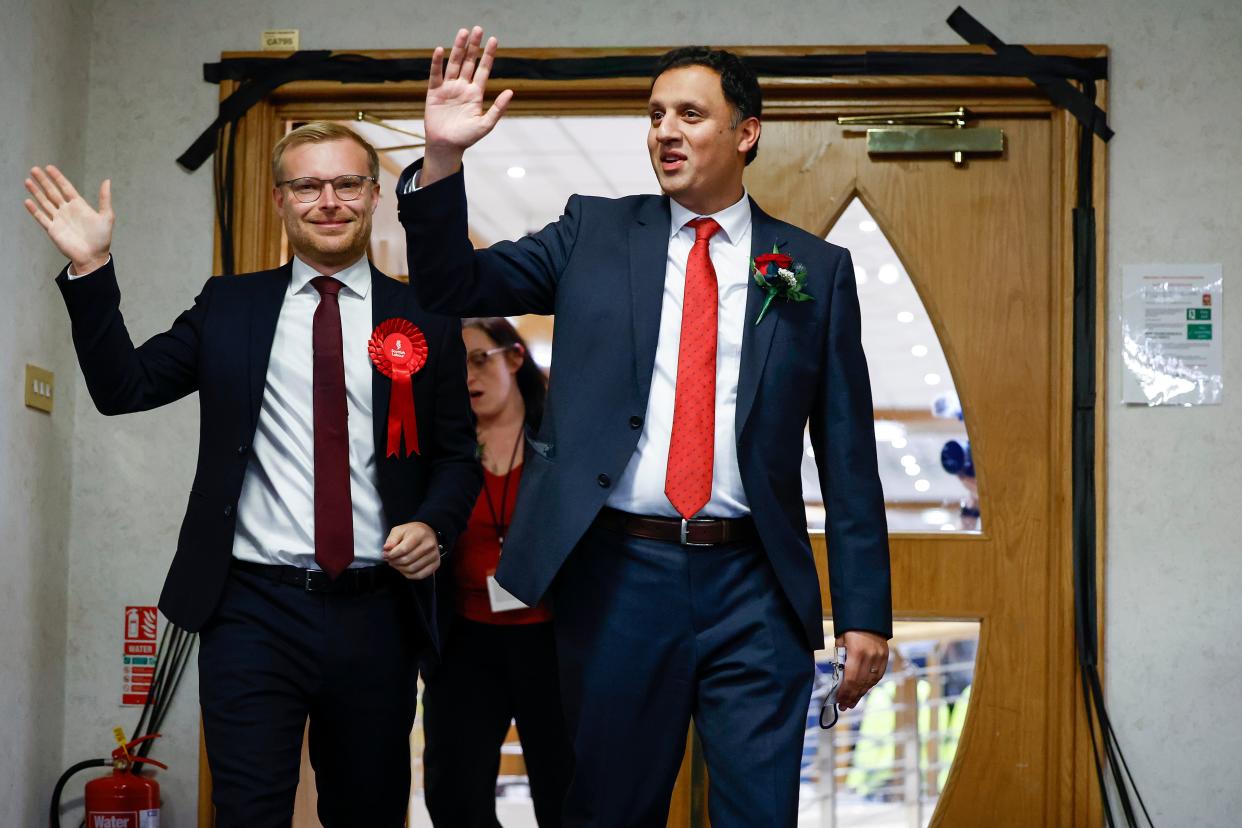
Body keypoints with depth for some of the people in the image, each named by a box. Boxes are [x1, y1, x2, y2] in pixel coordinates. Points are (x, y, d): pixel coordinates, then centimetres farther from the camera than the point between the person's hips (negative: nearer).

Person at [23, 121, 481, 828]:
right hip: (254, 610, 0)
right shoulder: (229, 306, 9)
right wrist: (91, 269, -5)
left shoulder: (425, 318, 6)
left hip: (377, 612, 1)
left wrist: (435, 525, -9)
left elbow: (457, 453, 11)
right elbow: (122, 387, 5)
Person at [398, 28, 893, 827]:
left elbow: (848, 453, 5)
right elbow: (455, 286, 4)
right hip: (618, 574, 1)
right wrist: (443, 158, -12)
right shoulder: (595, 233, 9)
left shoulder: (816, 270, 6)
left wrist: (865, 612, 2)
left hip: (753, 588, -1)